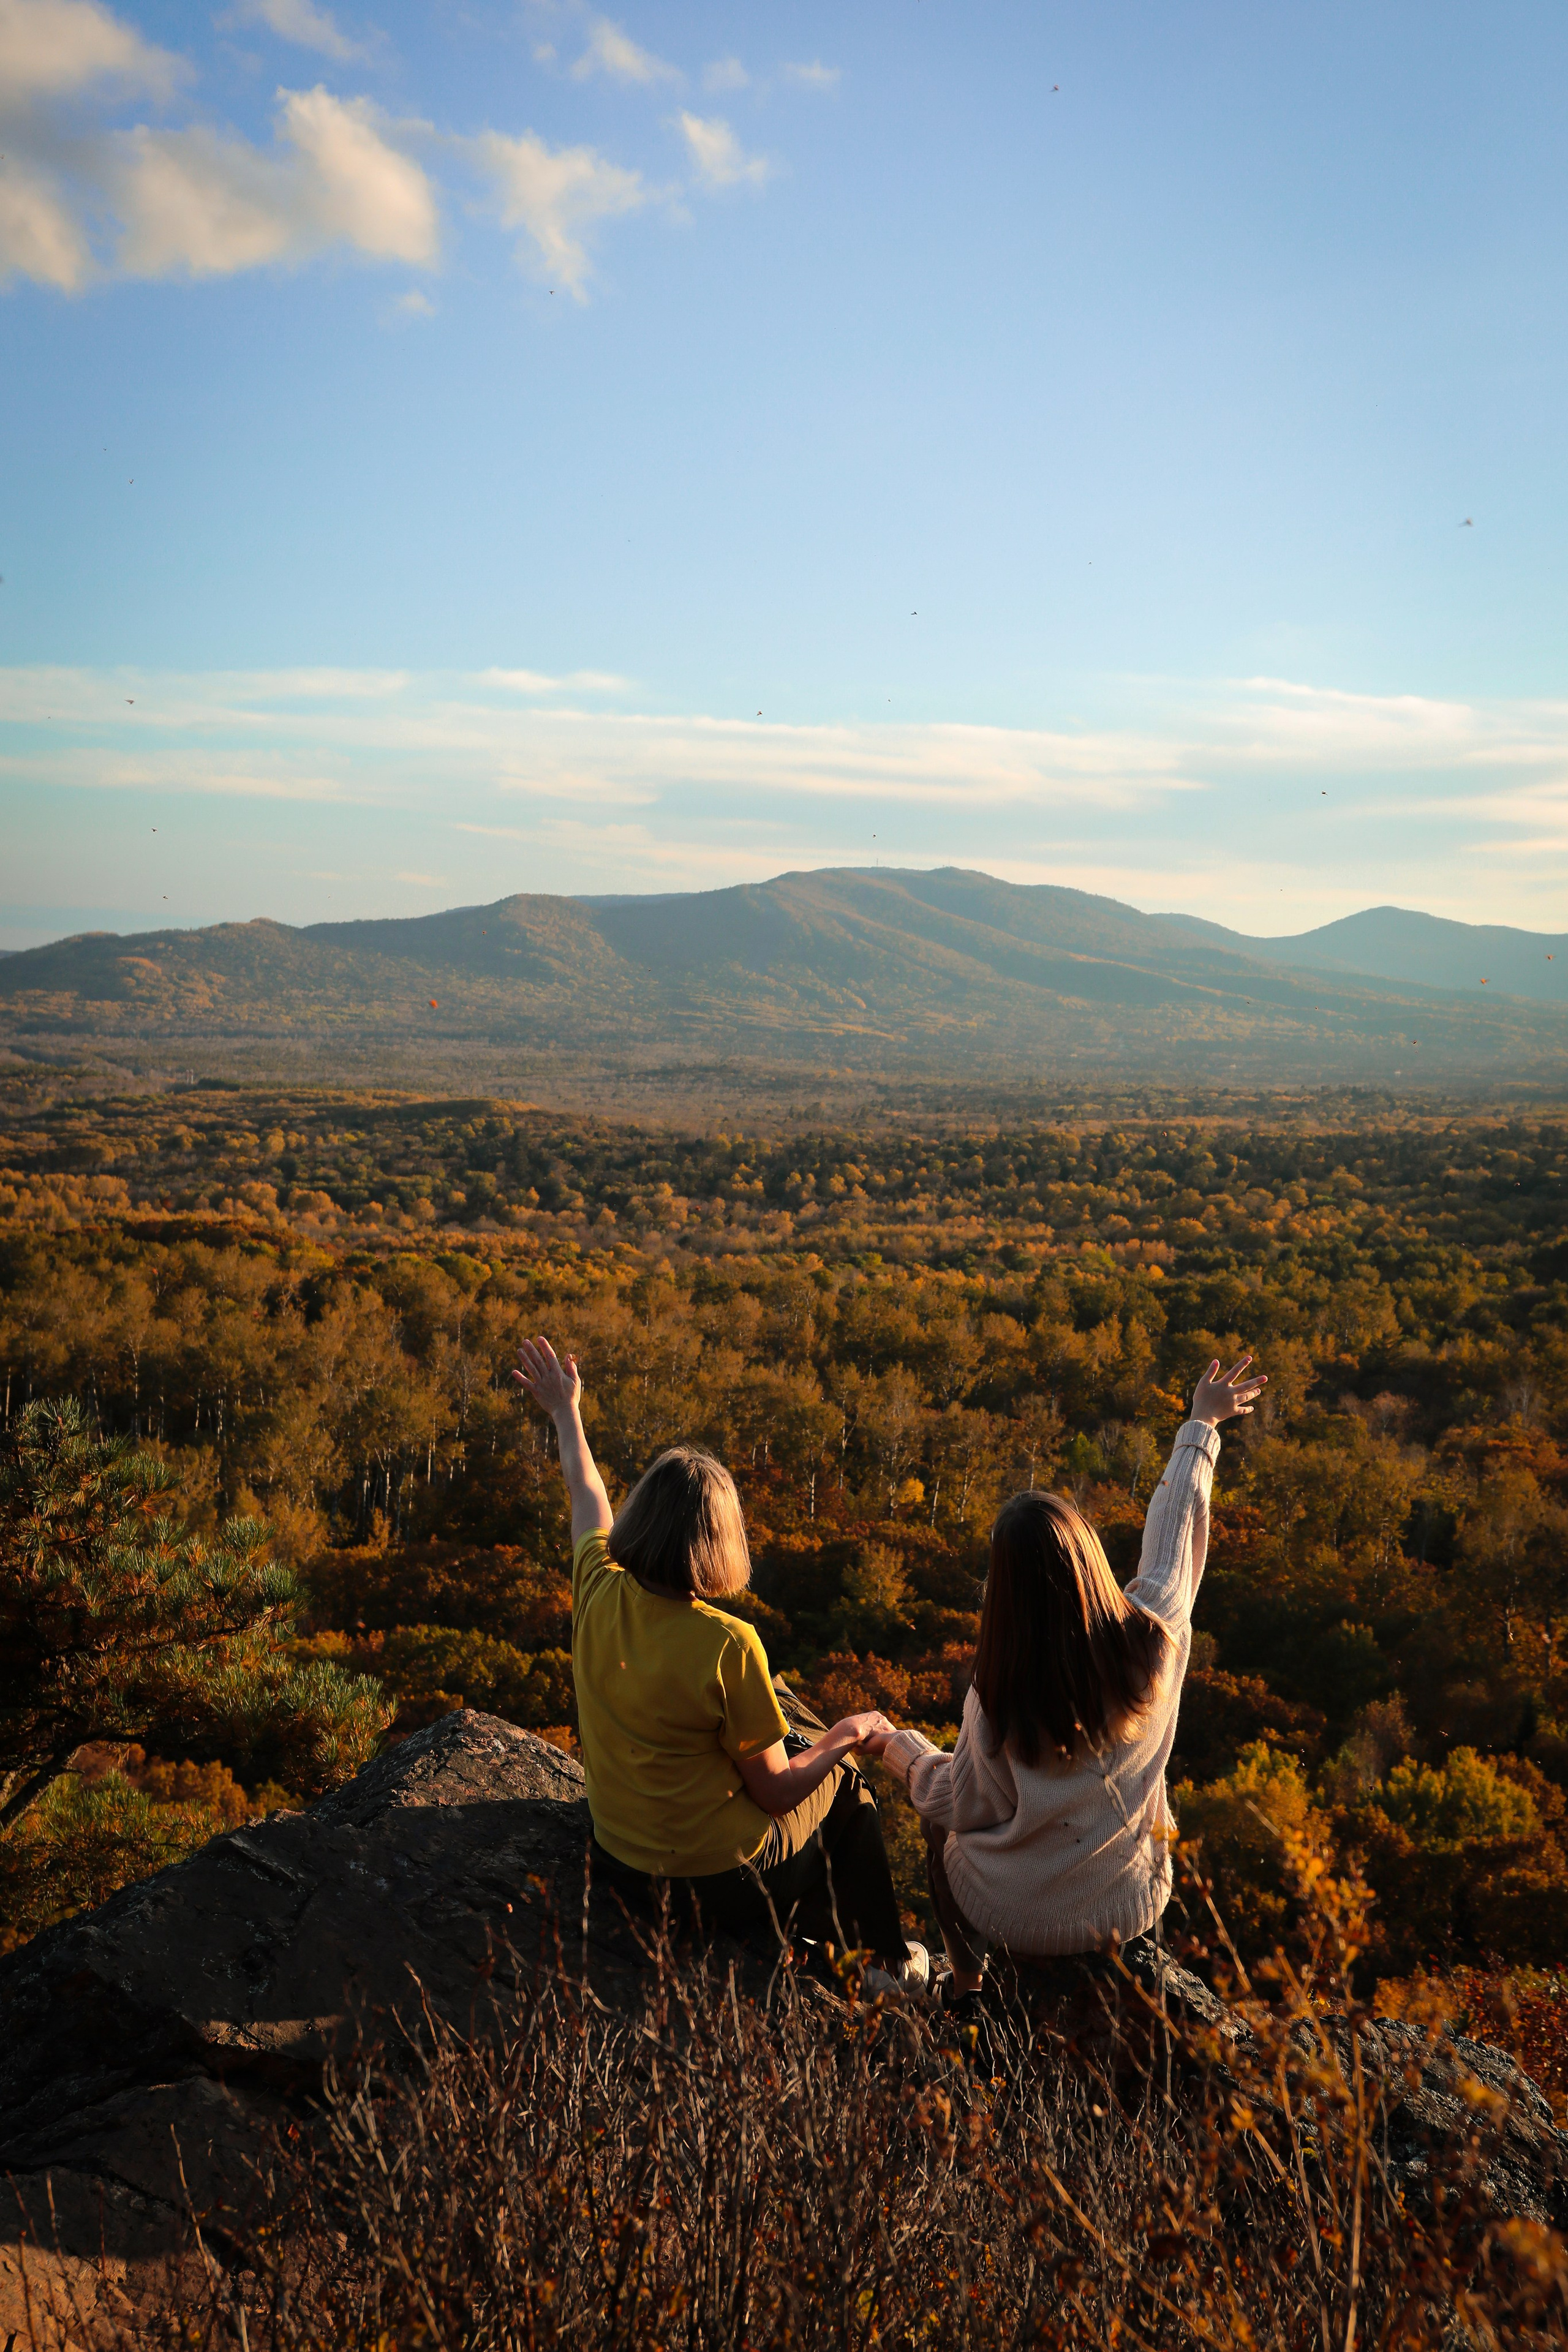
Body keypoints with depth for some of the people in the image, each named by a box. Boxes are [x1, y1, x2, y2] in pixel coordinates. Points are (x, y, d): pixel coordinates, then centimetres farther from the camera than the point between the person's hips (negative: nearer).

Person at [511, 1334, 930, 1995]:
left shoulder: (599, 1594, -15)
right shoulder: (728, 1644, -30)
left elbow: (588, 1501, 8)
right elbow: (777, 1792, -18)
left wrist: (566, 1415, 25)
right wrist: (848, 1734, 0)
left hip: (619, 1860, 6)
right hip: (719, 1882, -6)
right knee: (842, 1781, 22)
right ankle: (889, 1962, 39)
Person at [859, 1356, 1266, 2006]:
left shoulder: (996, 1702, -27)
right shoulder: (1154, 1639, -21)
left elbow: (960, 1803, -9)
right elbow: (1176, 1535, -3)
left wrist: (897, 1747, 9)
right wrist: (1201, 1427, 13)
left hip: (1014, 1921, -3)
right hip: (1129, 1908, 3)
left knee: (940, 1828, 29)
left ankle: (970, 1980, 26)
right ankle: (1126, 1952, 27)